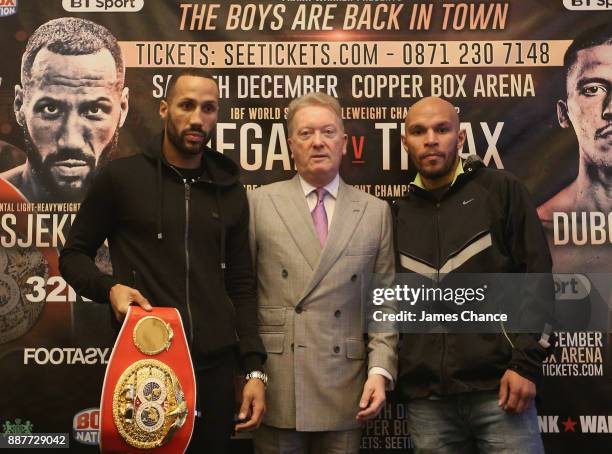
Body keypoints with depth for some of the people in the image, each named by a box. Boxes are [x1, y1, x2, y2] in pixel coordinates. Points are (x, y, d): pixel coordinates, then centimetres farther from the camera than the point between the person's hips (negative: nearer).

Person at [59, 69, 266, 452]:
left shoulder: (229, 190, 7)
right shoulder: (121, 177, -2)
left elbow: (241, 284, 9)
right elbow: (73, 255, 5)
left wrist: (255, 368, 2)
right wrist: (109, 288, -16)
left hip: (216, 365, 3)